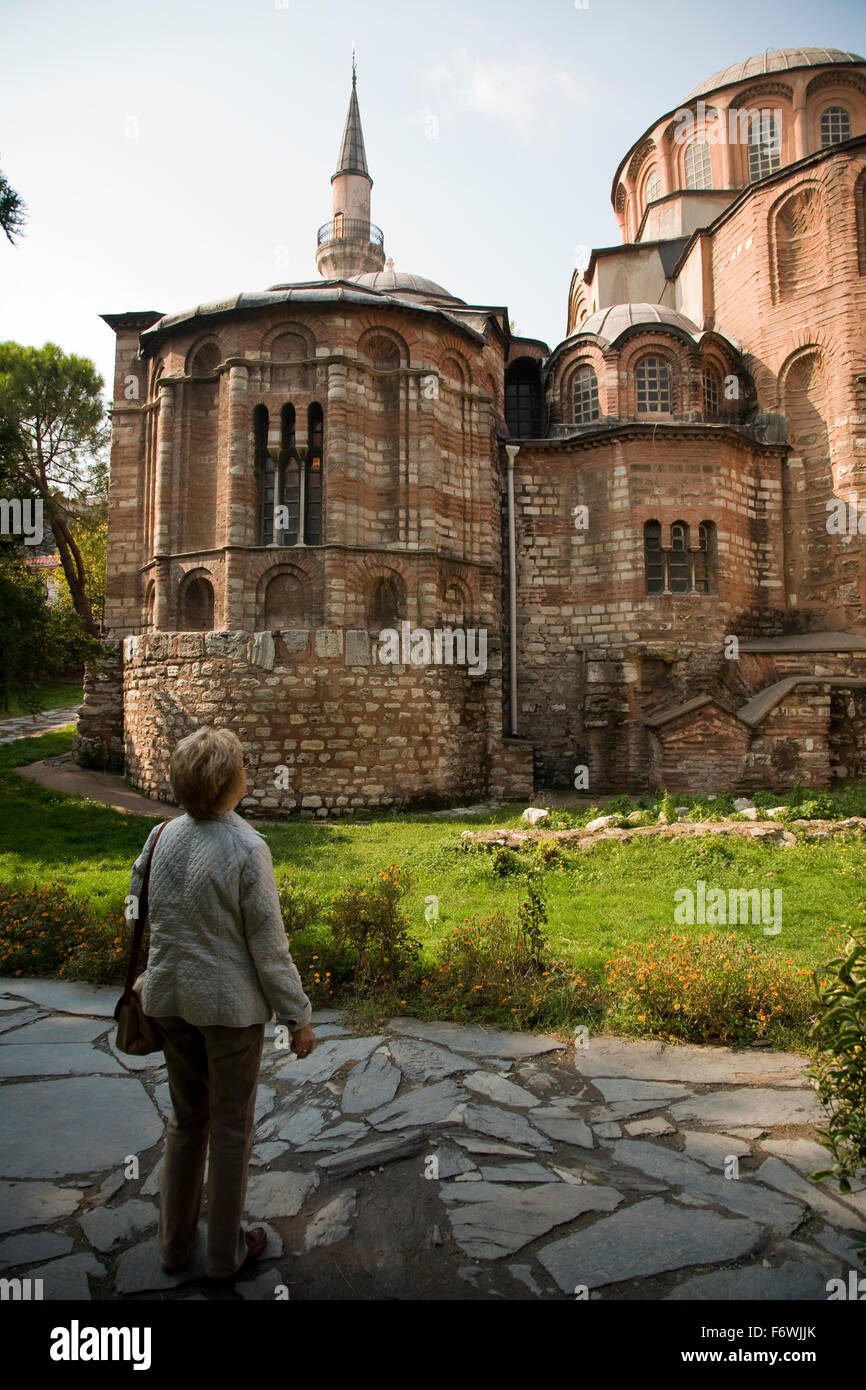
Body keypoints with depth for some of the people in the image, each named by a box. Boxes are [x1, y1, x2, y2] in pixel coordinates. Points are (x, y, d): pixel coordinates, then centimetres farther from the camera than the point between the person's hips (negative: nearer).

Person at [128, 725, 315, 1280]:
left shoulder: (162, 836, -7)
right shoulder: (247, 849, -23)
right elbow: (269, 947, -18)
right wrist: (298, 1017, -6)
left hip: (172, 998, 6)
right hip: (232, 1004, -5)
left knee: (187, 1117, 25)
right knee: (231, 1128, 15)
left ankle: (175, 1240, 41)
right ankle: (226, 1251, 34)